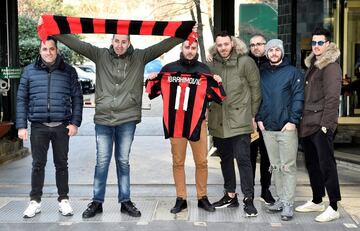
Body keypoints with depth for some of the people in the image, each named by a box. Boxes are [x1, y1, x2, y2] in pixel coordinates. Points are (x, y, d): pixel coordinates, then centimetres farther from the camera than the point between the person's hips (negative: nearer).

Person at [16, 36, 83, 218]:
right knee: (38, 165, 8)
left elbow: (77, 98, 4)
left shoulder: (68, 71, 4)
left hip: (62, 126, 0)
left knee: (61, 164, 9)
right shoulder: (29, 71, 5)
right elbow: (21, 99, 5)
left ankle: (63, 200, 21)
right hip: (38, 126, 0)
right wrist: (21, 126, -1)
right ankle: (35, 201, 20)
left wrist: (75, 122, -4)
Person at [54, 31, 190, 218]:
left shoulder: (139, 57, 3)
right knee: (102, 162, 5)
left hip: (127, 119, 0)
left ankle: (125, 201, 21)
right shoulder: (100, 55, 3)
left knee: (123, 161, 10)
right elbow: (75, 43, 0)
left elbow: (163, 46, -1)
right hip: (103, 119, 0)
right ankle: (97, 202, 18)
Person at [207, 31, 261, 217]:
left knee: (243, 159, -6)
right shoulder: (211, 64, 7)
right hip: (218, 121, 5)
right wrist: (207, 111, 7)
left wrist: (253, 115, -1)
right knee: (225, 158, 14)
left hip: (240, 120, -5)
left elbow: (255, 89, -1)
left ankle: (248, 199, 1)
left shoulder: (245, 62, -4)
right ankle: (230, 195, 27)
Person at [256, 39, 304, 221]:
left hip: (286, 127, -5)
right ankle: (281, 198, 21)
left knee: (288, 167, -4)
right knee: (275, 166, 11)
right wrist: (259, 118, 3)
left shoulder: (293, 72, 0)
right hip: (267, 128, 5)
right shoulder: (262, 74, 12)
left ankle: (288, 204, -1)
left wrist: (293, 121, -14)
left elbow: (298, 97, -6)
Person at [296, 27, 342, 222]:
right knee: (311, 164, 15)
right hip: (307, 124, 9)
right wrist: (301, 120, 15)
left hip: (321, 125, -9)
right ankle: (317, 201, 27)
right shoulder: (312, 64, 18)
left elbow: (332, 98, -16)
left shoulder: (331, 66, -9)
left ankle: (333, 208, 2)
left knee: (326, 165, -5)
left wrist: (325, 124, -20)